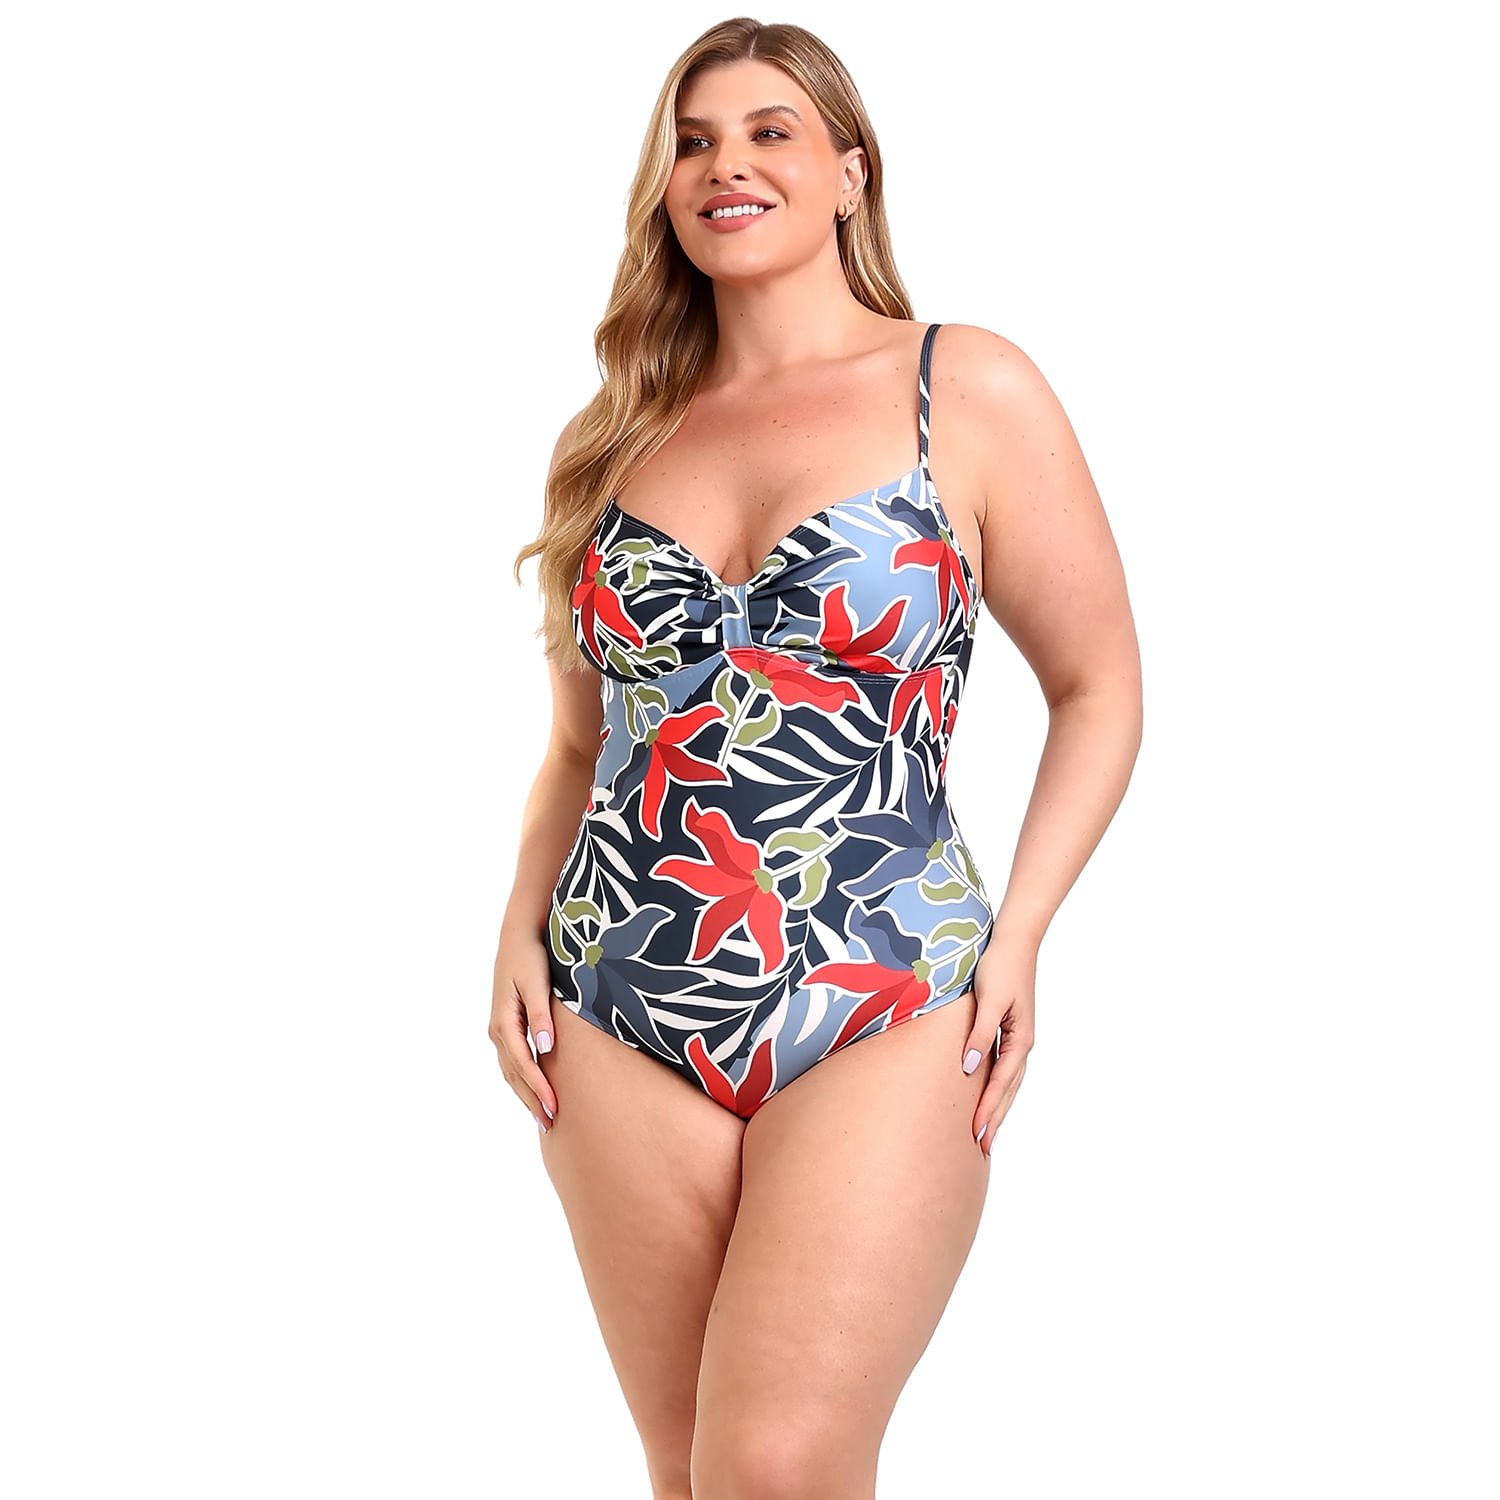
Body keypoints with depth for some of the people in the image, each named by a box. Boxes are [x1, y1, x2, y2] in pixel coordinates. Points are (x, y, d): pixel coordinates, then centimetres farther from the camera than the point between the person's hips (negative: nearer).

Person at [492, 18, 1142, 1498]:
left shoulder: (970, 393, 1)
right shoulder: (619, 436, 13)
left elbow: (1099, 687, 4)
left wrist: (1016, 937, -6)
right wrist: (523, 928, 4)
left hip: (885, 1016, -4)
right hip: (622, 1023, 4)